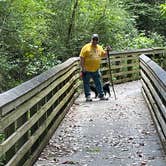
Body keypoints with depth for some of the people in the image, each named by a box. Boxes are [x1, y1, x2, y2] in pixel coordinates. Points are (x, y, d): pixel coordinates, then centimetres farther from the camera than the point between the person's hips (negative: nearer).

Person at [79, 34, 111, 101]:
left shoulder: (99, 47, 9)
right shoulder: (86, 47, -9)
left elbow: (104, 55, 18)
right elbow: (82, 58, -12)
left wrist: (107, 50, -1)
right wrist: (83, 67, -17)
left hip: (96, 70, 5)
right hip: (87, 70, -5)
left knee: (98, 83, 11)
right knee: (86, 83, 2)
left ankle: (101, 95, 19)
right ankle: (88, 96, 9)